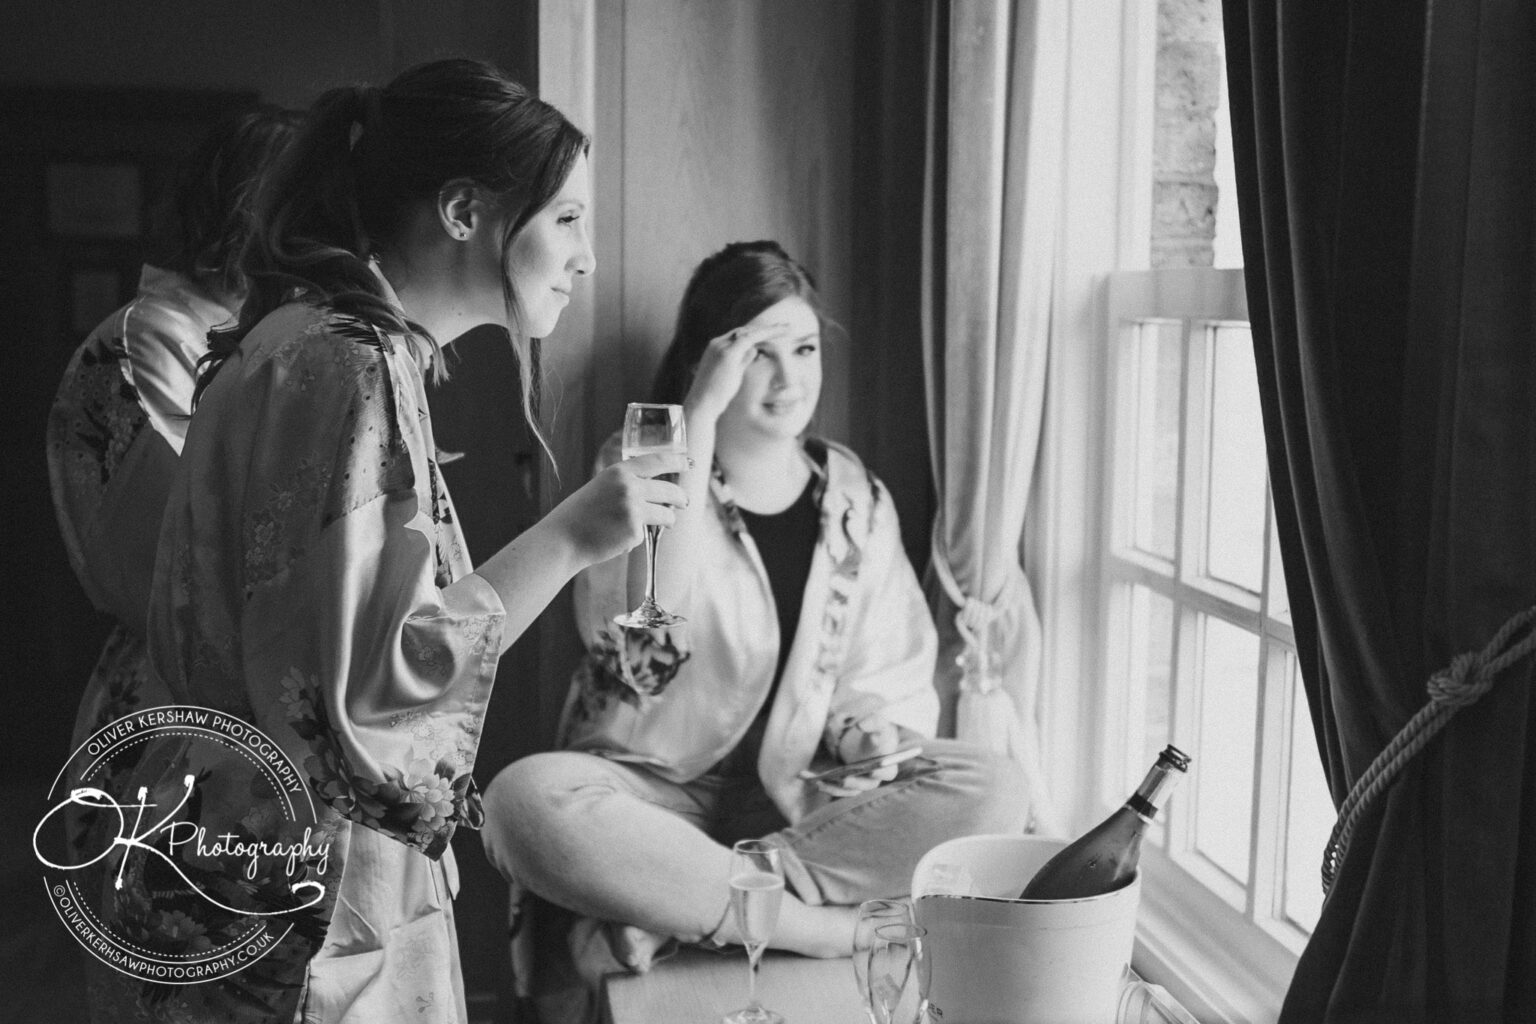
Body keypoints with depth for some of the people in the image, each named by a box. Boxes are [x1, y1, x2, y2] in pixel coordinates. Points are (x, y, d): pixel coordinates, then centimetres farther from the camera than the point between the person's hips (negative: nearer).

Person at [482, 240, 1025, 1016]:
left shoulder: (856, 498, 7)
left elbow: (886, 679, 11)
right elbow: (649, 616, -23)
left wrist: (871, 732, -13)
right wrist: (701, 416, -24)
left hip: (801, 798, 3)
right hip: (655, 791, -2)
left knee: (988, 793, -24)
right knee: (526, 801, -35)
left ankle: (672, 906, -24)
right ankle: (835, 926, -26)